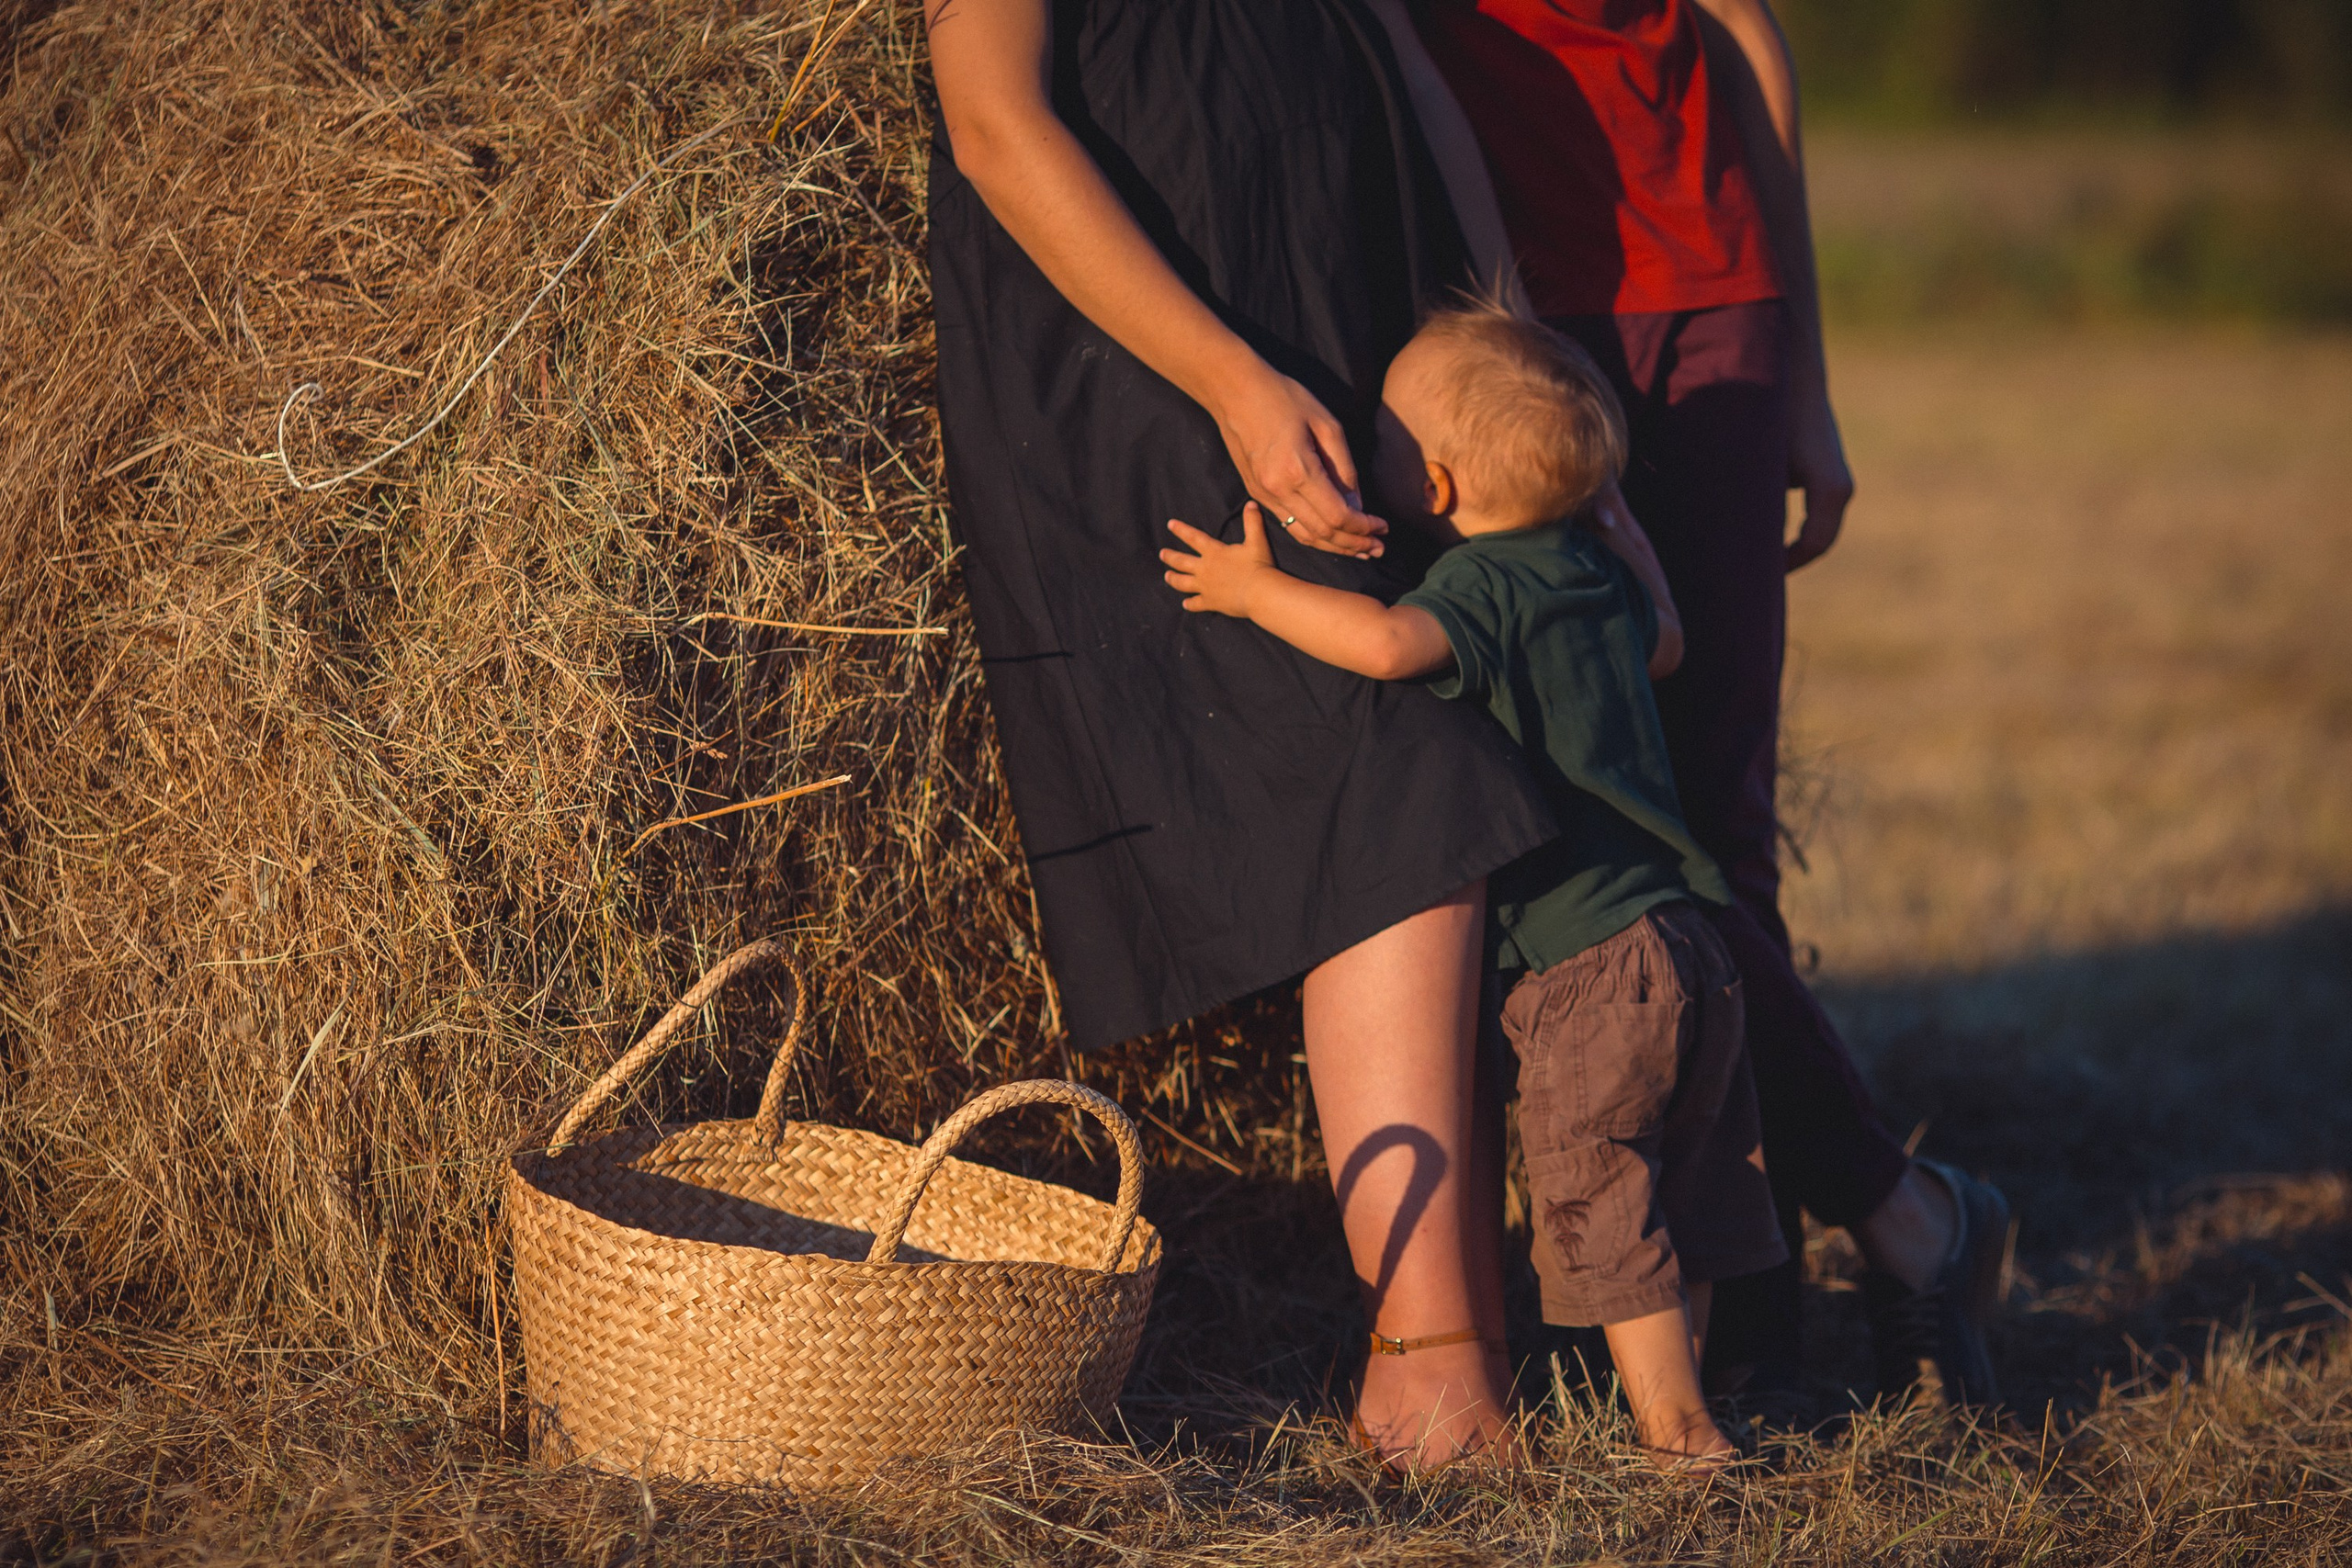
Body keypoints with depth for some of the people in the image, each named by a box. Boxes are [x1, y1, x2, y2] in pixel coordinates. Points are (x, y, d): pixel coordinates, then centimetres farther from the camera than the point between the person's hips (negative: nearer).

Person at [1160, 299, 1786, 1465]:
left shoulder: (1482, 586, -13)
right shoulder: (1598, 577, 12)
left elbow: (1388, 642, -35)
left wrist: (1258, 590, -22)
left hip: (1586, 964, -9)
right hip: (1681, 944, 9)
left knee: (1599, 1204, 3)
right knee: (1679, 1192, 19)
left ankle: (1674, 1429, 6)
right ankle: (1680, 1396, 30)